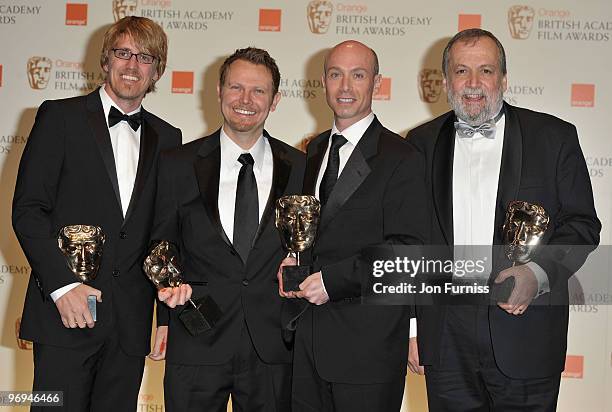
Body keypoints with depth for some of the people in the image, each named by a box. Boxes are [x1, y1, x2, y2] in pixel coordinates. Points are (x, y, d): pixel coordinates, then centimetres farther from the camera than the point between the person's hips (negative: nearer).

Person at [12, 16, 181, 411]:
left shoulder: (167, 138, 13)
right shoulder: (61, 117, 2)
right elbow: (27, 210, -4)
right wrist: (62, 284, -13)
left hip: (131, 320, 4)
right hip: (64, 311, -3)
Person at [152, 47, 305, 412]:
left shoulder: (299, 168, 3)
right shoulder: (178, 166, 2)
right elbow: (162, 245, 9)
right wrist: (172, 287, -8)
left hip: (272, 350, 1)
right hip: (196, 346, 0)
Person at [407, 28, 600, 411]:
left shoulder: (554, 137, 1)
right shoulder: (422, 142, 7)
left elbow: (582, 224, 2)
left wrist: (538, 274, -17)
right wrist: (409, 325, 7)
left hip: (526, 338, -1)